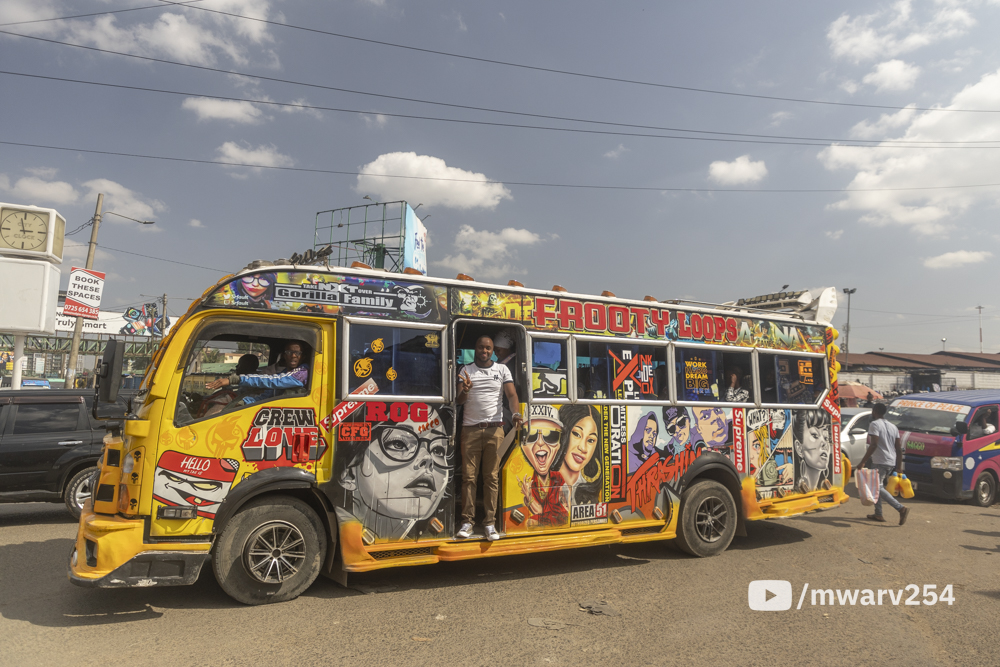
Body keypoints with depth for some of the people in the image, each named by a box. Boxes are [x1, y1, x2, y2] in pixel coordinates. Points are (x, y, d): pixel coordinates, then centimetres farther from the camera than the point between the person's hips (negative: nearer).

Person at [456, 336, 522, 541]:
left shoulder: (502, 370, 10)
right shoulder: (466, 370, 9)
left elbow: (512, 394, 0)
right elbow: (459, 401, 3)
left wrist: (515, 413, -19)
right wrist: (465, 391, -20)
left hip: (494, 429, 0)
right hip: (470, 429, 0)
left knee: (491, 477, 2)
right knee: (469, 476, -1)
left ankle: (490, 522, 7)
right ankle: (467, 521, 6)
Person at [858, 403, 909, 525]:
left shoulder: (874, 424, -10)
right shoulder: (893, 426, 15)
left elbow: (873, 445, -21)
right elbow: (899, 448, 14)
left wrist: (863, 462, -20)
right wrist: (899, 467, 16)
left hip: (880, 462, -9)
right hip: (891, 463, 9)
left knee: (878, 487, -8)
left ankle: (901, 508, -20)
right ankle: (878, 514, 17)